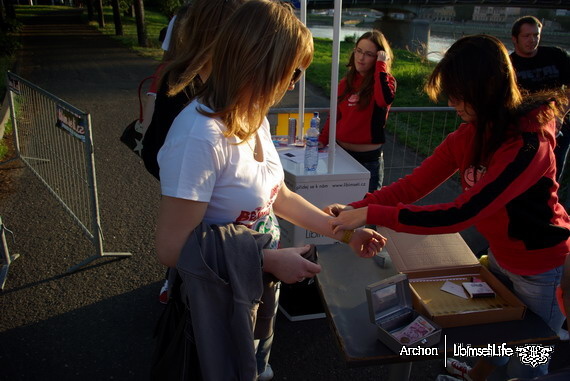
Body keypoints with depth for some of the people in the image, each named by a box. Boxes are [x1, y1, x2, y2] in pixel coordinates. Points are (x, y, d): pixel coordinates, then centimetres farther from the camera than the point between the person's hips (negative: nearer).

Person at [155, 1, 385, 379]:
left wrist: (344, 233, 6)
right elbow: (173, 247, -27)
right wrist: (271, 260, -23)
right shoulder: (200, 135, -31)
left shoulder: (254, 120, -5)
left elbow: (279, 196, 7)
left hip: (258, 286, 7)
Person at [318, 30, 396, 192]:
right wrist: (322, 141, 0)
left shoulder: (385, 81, -5)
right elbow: (335, 115, 12)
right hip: (340, 152, 5)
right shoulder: (346, 83, 8)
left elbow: (384, 100, -29)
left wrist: (381, 65, -20)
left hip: (369, 159, -5)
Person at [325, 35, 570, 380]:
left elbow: (459, 215, -38)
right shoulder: (470, 132, -10)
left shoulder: (527, 143, -33)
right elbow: (414, 185, -13)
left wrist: (371, 215, -38)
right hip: (501, 257, 6)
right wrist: (355, 209, -26)